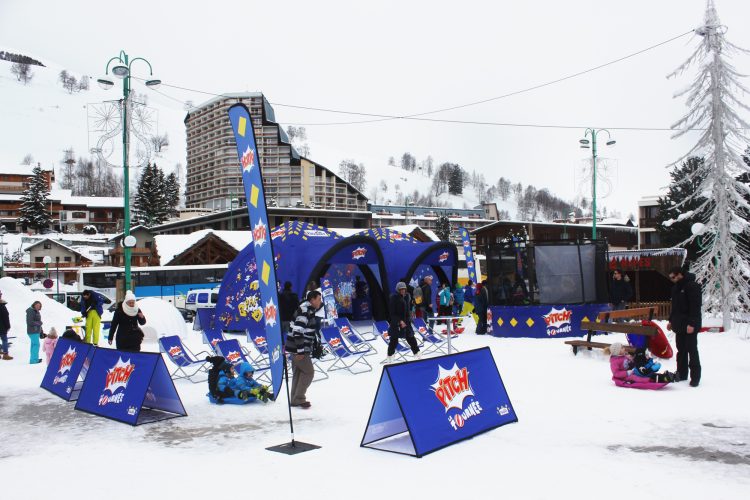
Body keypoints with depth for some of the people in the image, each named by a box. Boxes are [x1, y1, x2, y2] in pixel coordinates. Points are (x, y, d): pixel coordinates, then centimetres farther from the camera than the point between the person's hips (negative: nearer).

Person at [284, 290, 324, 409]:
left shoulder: (309, 310, 12)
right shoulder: (305, 312, -20)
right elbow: (297, 332, -26)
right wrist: (301, 351, -24)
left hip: (296, 348, 10)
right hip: (297, 349, -10)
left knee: (298, 373, 15)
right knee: (308, 372, -4)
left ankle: (295, 399, 22)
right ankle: (299, 399, 1)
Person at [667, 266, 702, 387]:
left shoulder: (692, 286, -15)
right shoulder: (676, 287, 13)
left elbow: (696, 306, -20)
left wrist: (692, 324, -23)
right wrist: (671, 320, 18)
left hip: (690, 326, -9)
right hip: (679, 325, 9)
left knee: (692, 350, -5)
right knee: (681, 350, 13)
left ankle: (695, 377, 0)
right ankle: (681, 374, 21)